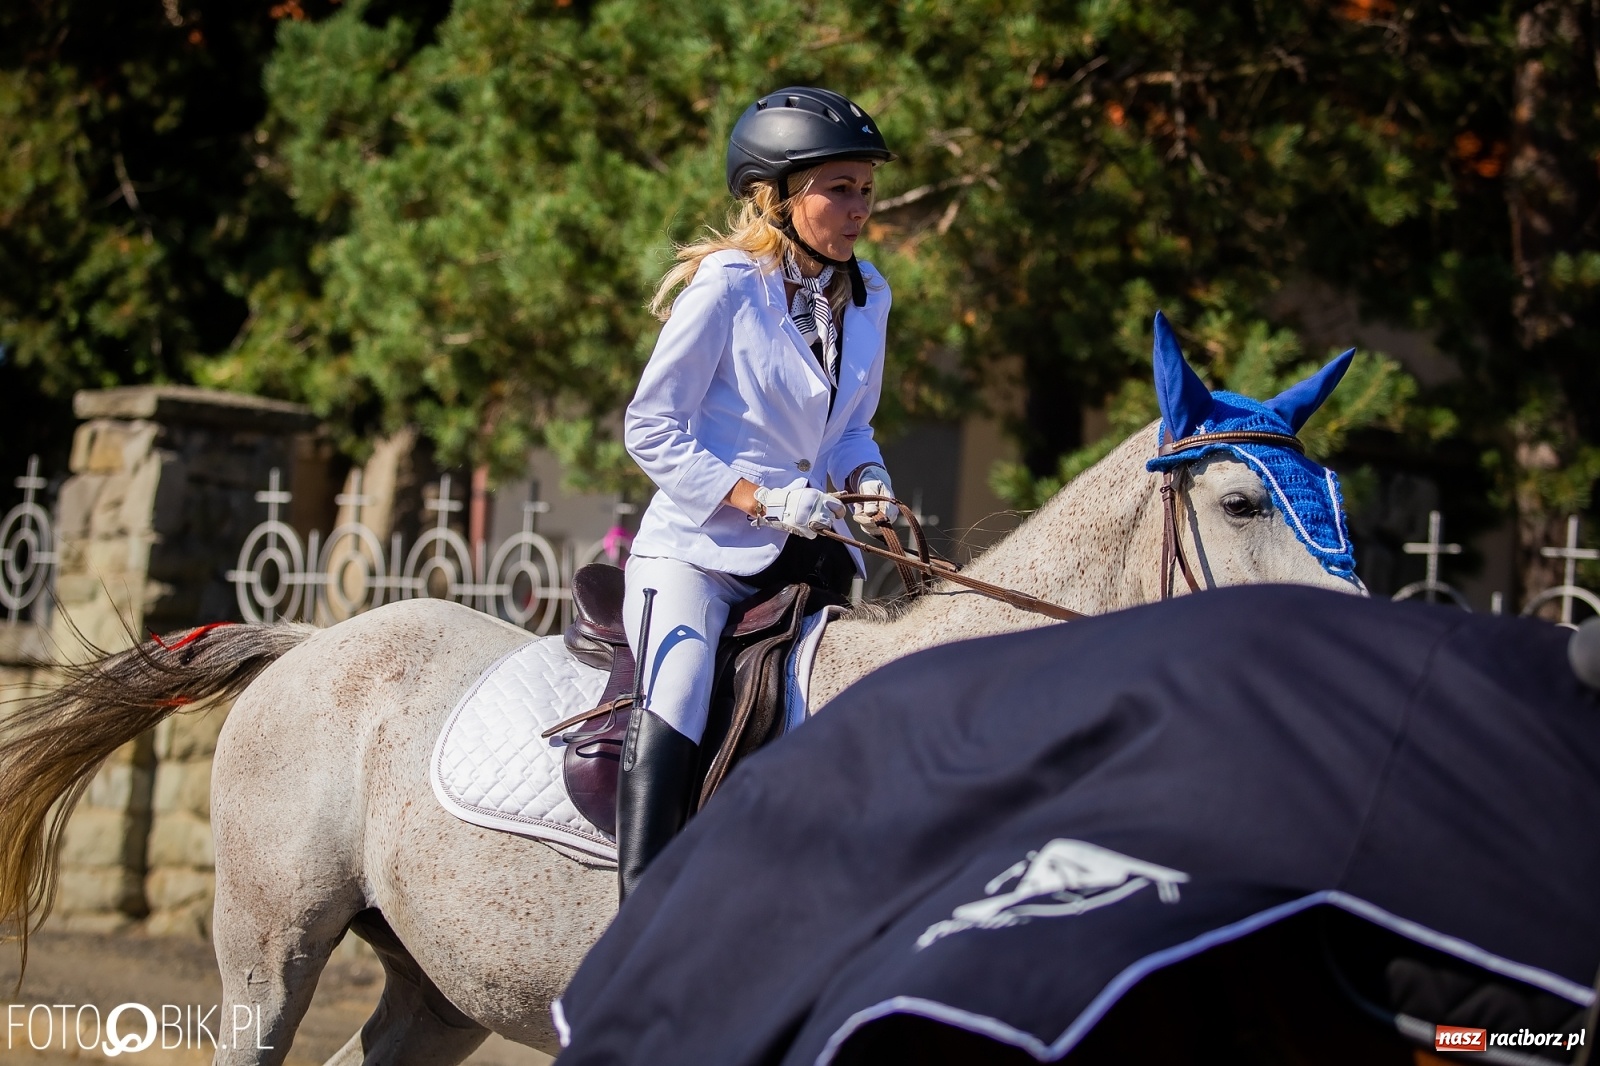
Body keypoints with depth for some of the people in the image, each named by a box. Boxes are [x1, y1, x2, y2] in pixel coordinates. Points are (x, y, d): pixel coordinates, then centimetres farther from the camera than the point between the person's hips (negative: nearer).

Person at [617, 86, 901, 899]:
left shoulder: (866, 296, 6)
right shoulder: (725, 288, -13)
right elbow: (651, 430, -11)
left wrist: (868, 481, -4)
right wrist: (761, 500, -20)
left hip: (806, 550, 7)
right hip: (696, 547, -7)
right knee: (671, 714, -25)